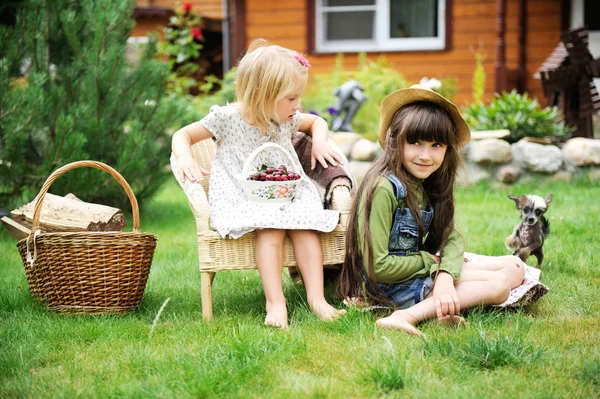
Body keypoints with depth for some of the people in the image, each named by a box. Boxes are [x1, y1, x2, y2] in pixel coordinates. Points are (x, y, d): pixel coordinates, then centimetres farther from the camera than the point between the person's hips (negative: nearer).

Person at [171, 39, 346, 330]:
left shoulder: (286, 120, 8)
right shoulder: (227, 118, -6)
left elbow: (316, 121, 29)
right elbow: (183, 135, 4)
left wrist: (320, 141, 8)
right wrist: (185, 159, -17)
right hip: (241, 198, -4)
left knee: (304, 223, -26)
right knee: (271, 228, -34)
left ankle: (316, 296, -27)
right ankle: (275, 302, -35)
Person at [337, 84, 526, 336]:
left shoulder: (430, 184, 4)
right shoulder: (384, 188, -22)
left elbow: (452, 237, -4)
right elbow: (377, 266, -24)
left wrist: (446, 275, -24)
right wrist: (430, 261, -12)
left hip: (427, 269, 9)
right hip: (390, 285, -9)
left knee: (515, 267, 3)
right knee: (501, 285, -15)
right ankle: (406, 316, -29)